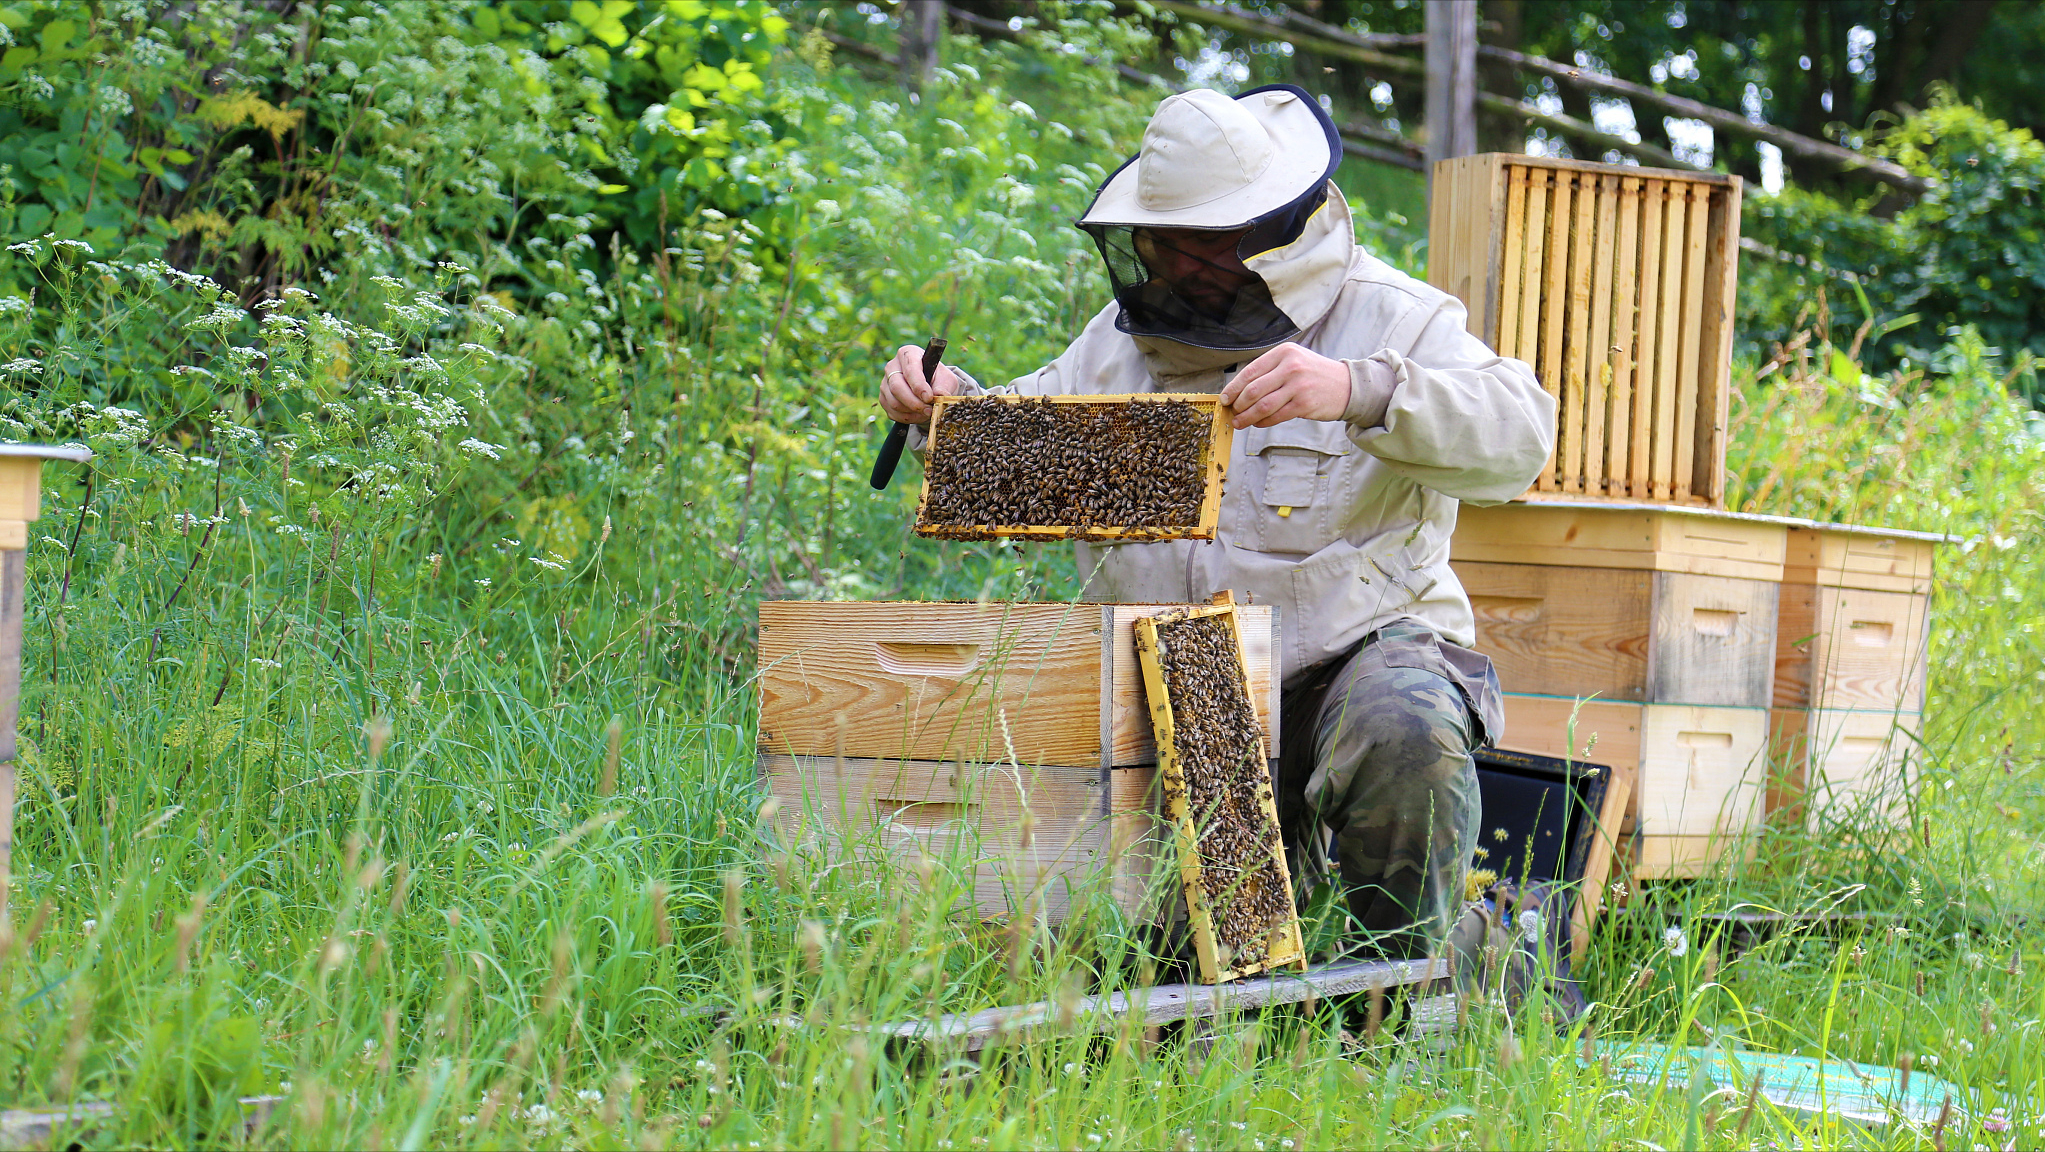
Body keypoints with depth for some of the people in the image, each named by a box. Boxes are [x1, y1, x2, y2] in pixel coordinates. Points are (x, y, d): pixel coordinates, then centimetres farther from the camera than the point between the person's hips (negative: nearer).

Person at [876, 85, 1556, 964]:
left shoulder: (1387, 319, -7)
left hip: (1359, 645, -5)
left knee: (1402, 733, -39)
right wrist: (947, 405, -5)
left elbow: (1515, 436, -25)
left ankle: (1416, 982, -16)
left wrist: (1360, 393, -42)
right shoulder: (1122, 338, 11)